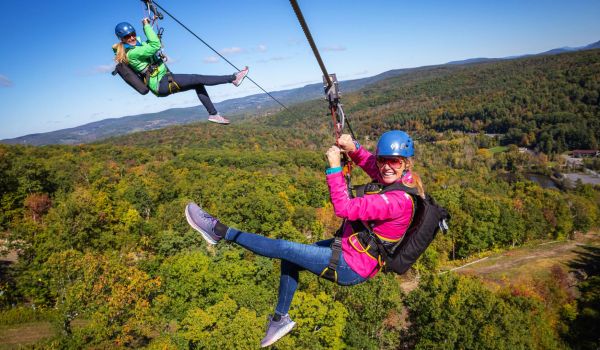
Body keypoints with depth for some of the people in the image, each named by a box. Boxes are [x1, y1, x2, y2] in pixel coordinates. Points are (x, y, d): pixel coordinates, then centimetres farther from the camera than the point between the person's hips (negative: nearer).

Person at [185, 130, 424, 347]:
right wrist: (353, 148, -16)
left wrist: (334, 167, -31)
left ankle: (221, 231, 7)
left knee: (283, 248, -7)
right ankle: (281, 318, 33)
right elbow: (370, 164, 6)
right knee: (289, 259, 18)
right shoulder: (399, 177, -6)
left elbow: (343, 208, -35)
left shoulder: (398, 200, -31)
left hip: (351, 268, -9)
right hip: (351, 247, 9)